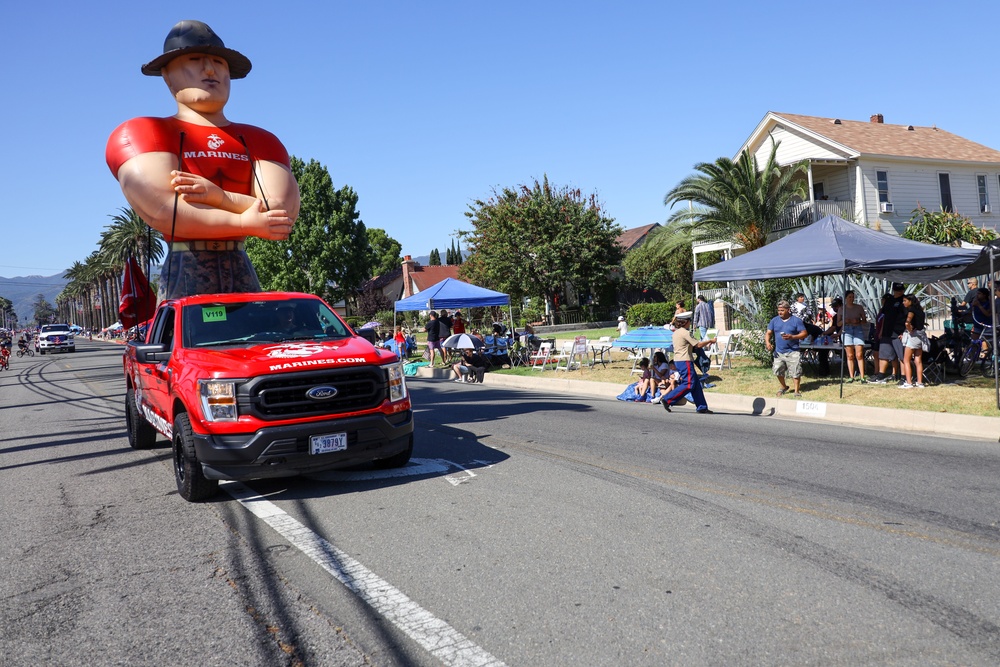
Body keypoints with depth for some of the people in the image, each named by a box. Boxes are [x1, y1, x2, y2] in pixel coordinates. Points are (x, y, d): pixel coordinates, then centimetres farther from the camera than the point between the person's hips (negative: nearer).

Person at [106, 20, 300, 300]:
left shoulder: (260, 141, 16)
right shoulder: (143, 133, 6)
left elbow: (283, 214, 0)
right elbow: (161, 212, -11)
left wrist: (219, 197, -15)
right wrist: (246, 222, -8)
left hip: (244, 277, 4)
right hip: (185, 279, -3)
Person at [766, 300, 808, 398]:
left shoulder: (796, 320, -2)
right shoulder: (774, 320, 7)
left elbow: (804, 333, -4)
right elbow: (768, 333, 6)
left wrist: (792, 337, -18)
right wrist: (767, 342, -14)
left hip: (793, 352, -4)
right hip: (779, 352, 4)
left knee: (795, 372, -3)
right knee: (778, 371, 10)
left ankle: (797, 391, 10)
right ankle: (783, 387, 33)